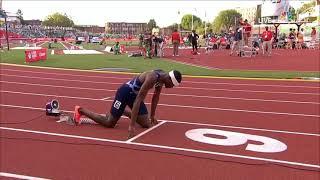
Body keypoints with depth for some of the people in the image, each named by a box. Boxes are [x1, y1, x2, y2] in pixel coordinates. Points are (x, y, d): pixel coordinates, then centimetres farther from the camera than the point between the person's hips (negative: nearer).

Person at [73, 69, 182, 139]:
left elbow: (156, 97, 10)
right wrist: (132, 125, -40)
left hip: (135, 94, 8)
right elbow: (138, 100, -38)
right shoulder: (152, 78, -34)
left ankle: (124, 112, 30)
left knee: (146, 124, 3)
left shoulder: (161, 78, -7)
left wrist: (152, 116, 18)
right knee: (109, 123, -2)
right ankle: (80, 110, 15)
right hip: (125, 92, -8)